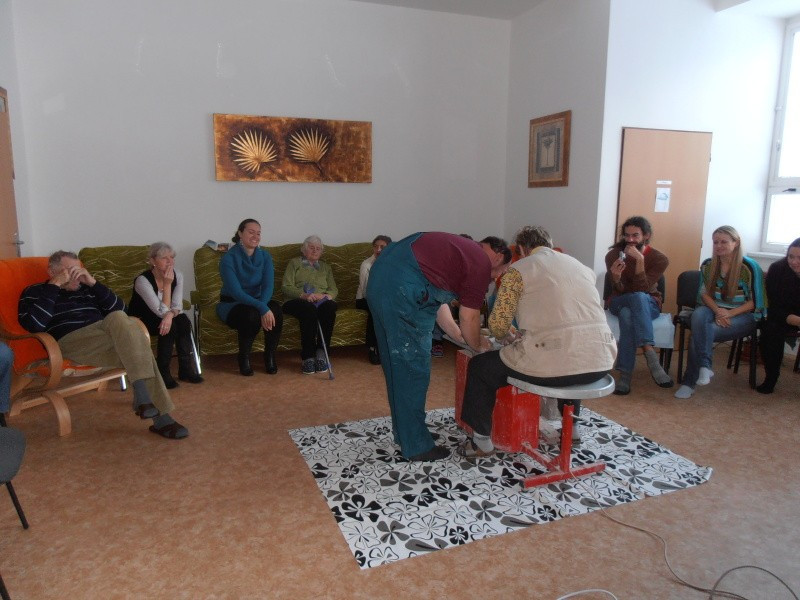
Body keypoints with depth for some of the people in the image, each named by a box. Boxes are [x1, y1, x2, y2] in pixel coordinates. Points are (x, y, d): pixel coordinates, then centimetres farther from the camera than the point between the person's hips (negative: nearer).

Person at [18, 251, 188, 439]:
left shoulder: (85, 289, 28)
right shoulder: (34, 292, 15)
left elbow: (119, 308, 14)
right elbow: (34, 325, -7)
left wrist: (93, 283, 5)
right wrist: (54, 285, -4)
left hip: (102, 338, 5)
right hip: (71, 341, -4)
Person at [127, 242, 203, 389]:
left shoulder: (177, 275, -10)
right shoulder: (143, 280, -27)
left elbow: (177, 306, -14)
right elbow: (162, 311, -31)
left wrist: (170, 314, -37)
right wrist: (167, 284, -33)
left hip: (159, 318, 5)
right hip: (139, 321, -5)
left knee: (184, 321, -25)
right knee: (170, 326, -31)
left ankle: (185, 369, -17)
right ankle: (162, 372, -18)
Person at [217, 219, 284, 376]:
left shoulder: (265, 256, -1)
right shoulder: (229, 258, -15)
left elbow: (269, 285, -13)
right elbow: (236, 292, -25)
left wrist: (263, 305, -34)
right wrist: (261, 308, -39)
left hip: (257, 301, 4)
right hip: (231, 304, -4)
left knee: (275, 311, -30)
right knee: (252, 315, -37)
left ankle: (270, 356, -9)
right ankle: (244, 358, -11)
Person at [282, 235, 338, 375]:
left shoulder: (325, 267, 30)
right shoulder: (294, 263, 20)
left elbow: (334, 290, 16)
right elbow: (287, 287, 4)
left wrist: (326, 295, -9)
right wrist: (304, 295, -15)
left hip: (321, 302, 2)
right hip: (298, 301, -2)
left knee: (329, 306, -35)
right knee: (309, 309, -39)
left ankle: (321, 354, -36)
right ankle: (308, 357, -37)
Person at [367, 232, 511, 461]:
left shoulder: (460, 249, 27)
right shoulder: (481, 262, 0)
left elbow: (437, 300, 29)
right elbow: (469, 317, 1)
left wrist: (459, 336, 34)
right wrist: (478, 344, 19)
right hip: (402, 288, -10)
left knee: (396, 365, 18)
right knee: (413, 369, 0)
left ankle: (403, 432, 32)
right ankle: (416, 446, 12)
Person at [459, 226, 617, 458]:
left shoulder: (518, 270, 3)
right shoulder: (582, 267, 20)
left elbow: (497, 324, 0)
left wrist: (510, 337, 24)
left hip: (552, 365, -6)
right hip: (600, 364, 6)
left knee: (479, 366, 17)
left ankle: (482, 442, 24)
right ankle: (571, 427, 50)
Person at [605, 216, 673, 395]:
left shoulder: (659, 259, -10)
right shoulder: (614, 255, -8)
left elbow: (642, 289, -21)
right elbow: (619, 290, -14)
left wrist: (640, 260, -32)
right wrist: (616, 278, -38)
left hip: (648, 304, 0)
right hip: (619, 302, 0)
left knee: (628, 315, -38)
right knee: (637, 297, -37)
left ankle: (625, 374, -39)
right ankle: (650, 355, -43)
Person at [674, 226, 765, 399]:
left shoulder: (749, 267, -7)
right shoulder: (708, 265, 6)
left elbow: (755, 302, -6)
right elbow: (704, 294, 7)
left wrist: (729, 314, -20)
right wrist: (718, 310, -14)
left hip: (743, 314, -3)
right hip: (714, 309, 4)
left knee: (698, 333, -30)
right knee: (698, 315, -35)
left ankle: (690, 381, -23)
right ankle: (704, 366, -40)